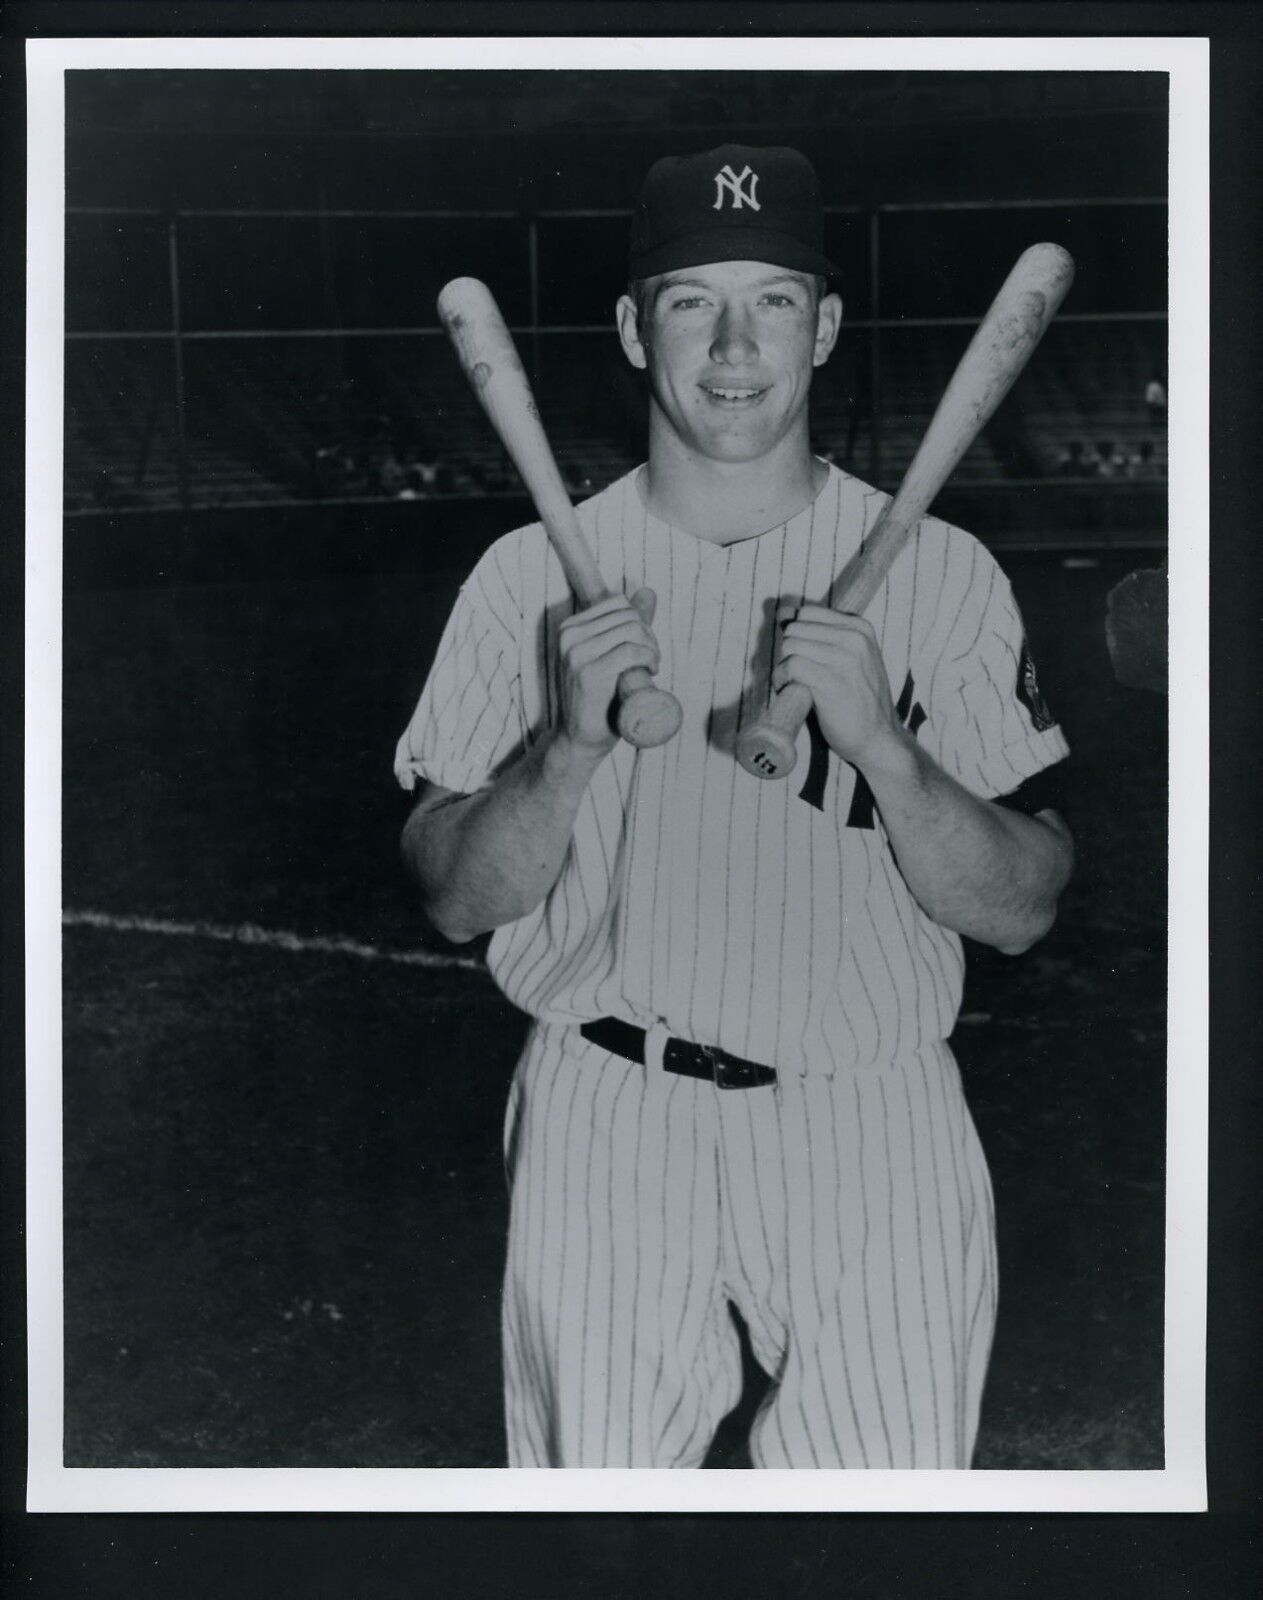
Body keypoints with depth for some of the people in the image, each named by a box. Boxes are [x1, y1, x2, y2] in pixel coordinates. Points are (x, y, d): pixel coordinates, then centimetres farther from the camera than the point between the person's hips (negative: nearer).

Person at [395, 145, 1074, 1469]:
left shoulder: (939, 576, -2)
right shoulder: (534, 577, 1)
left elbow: (1023, 911, -4)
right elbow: (451, 899, 0)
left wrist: (881, 744, -20)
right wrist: (572, 745, -17)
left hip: (867, 1121, 0)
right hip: (603, 1116, 1)